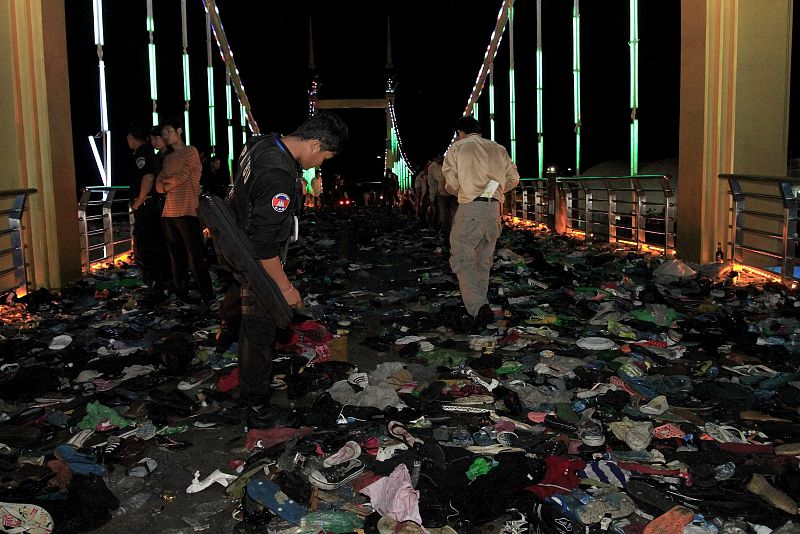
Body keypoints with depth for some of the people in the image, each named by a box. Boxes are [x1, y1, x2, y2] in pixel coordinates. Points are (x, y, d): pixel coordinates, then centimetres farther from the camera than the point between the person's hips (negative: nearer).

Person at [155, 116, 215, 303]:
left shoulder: (191, 152, 0)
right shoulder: (168, 158, 20)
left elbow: (181, 177, -10)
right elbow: (159, 186, 14)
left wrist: (166, 180, 7)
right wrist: (171, 184, -4)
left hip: (187, 213, -7)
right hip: (169, 214, 7)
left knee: (196, 258, -7)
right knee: (177, 258, 9)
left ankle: (207, 298, -4)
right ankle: (181, 295, 16)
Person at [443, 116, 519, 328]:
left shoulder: (457, 148, 4)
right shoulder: (498, 149, 15)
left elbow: (451, 185, -1)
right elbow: (513, 179, 13)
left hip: (470, 208, -5)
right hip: (494, 208, 5)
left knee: (463, 260, -3)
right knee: (484, 261, 16)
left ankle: (478, 306, -20)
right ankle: (480, 303, 24)